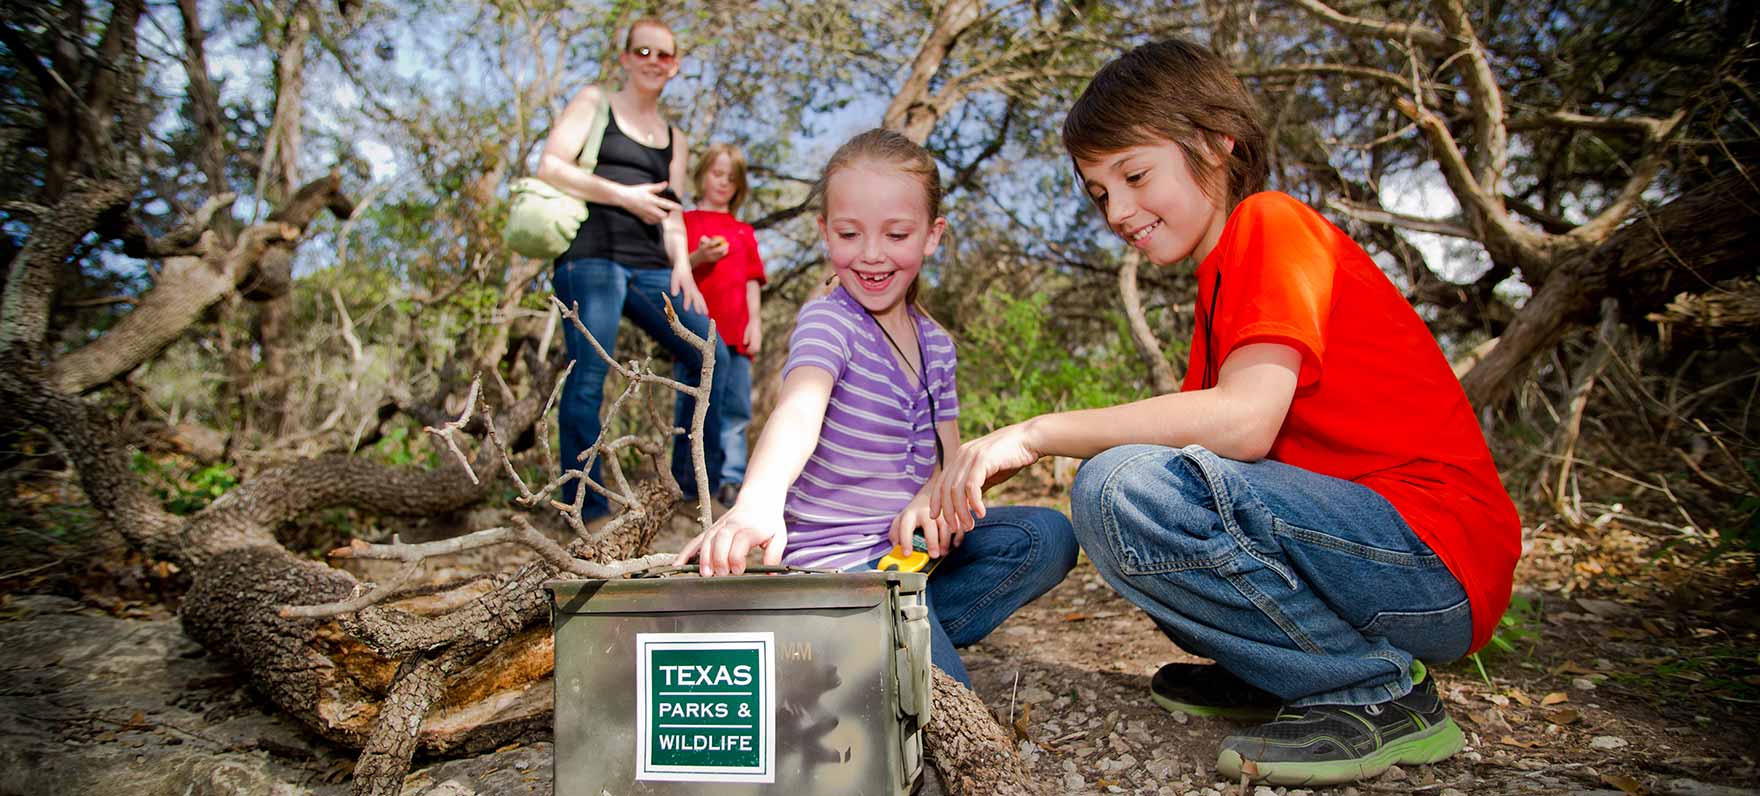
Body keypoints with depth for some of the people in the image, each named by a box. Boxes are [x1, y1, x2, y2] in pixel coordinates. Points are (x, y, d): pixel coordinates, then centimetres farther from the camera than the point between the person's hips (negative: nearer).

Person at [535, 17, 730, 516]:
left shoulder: (675, 141, 25)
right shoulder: (594, 103, 10)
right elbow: (549, 167, -2)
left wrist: (682, 265, 2)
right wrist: (623, 196, -8)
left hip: (649, 266, 5)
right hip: (590, 256, -5)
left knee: (708, 352, -9)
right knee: (588, 376, -10)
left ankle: (694, 482, 3)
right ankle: (586, 508, -2)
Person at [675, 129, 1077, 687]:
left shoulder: (936, 346, 7)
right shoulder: (827, 321, -15)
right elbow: (798, 413, -35)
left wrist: (936, 498, -20)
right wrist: (756, 504, -56)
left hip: (905, 541, 8)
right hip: (835, 556, -8)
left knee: (1047, 536, -9)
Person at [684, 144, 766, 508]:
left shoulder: (744, 232, 20)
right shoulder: (684, 221, 11)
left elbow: (752, 281, 14)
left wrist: (755, 322, 2)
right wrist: (698, 257, -14)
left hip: (735, 332, 3)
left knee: (736, 408, -2)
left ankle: (731, 481, -1)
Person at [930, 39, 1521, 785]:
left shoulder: (1271, 223, -10)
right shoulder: (1223, 280, 19)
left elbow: (1243, 421, -25)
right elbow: (1198, 424, 11)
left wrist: (1037, 433, -21)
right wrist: (996, 464, 0)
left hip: (1440, 559, -10)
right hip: (1363, 536, 10)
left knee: (1123, 489, -27)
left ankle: (1377, 692, -11)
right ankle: (1275, 673, 10)